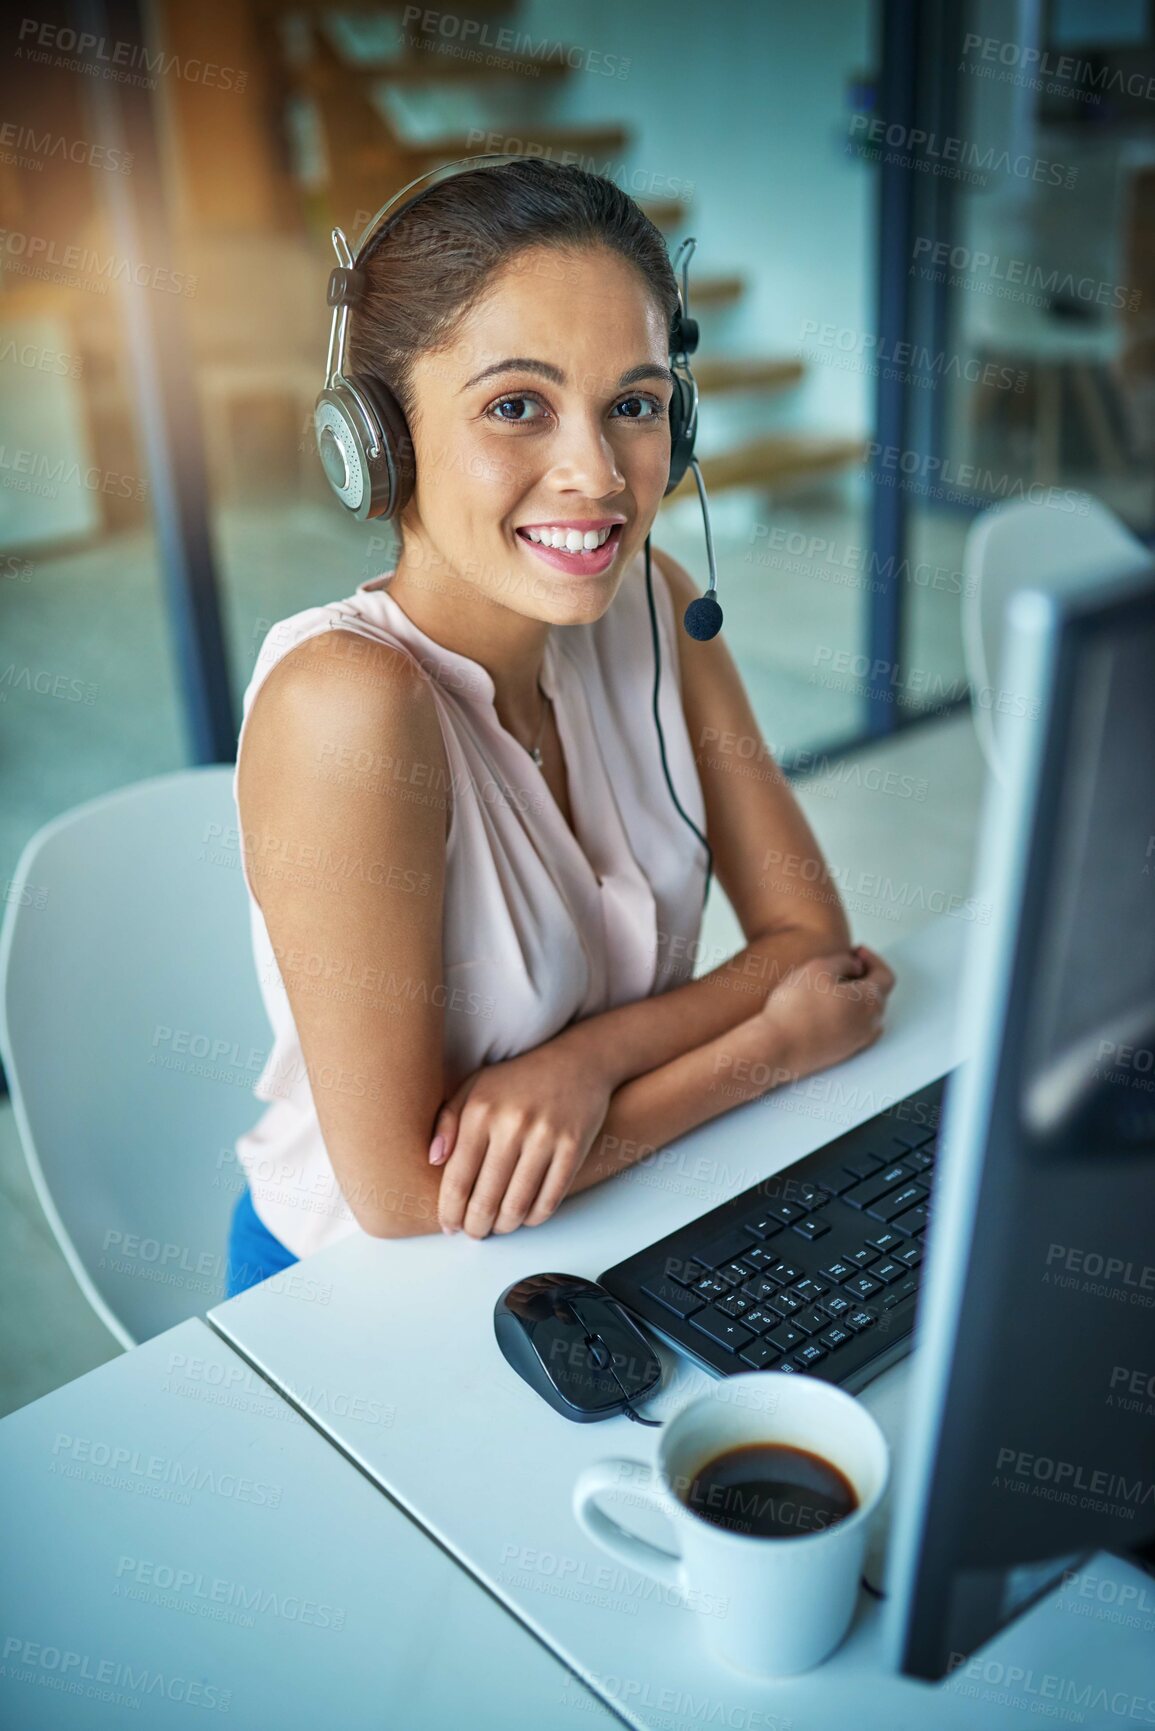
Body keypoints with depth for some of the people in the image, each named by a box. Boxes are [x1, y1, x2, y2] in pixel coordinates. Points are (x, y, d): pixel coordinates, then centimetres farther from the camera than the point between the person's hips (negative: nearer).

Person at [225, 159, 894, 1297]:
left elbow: (810, 934, -4)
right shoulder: (349, 700, -28)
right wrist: (778, 1044, -16)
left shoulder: (649, 605, -8)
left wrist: (592, 1053, -23)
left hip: (605, 1229, 7)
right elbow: (405, 1193, -24)